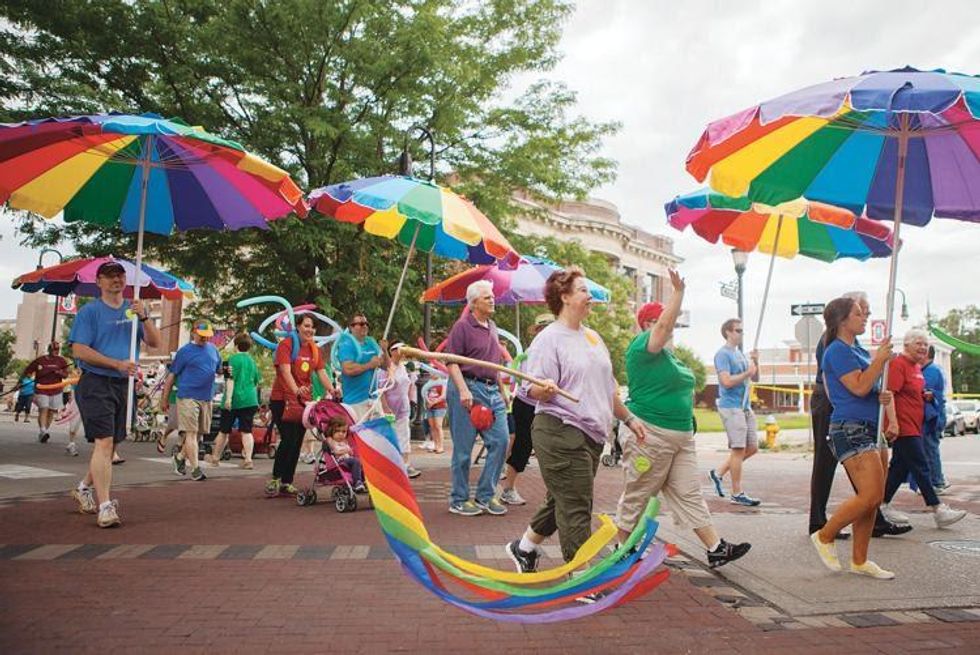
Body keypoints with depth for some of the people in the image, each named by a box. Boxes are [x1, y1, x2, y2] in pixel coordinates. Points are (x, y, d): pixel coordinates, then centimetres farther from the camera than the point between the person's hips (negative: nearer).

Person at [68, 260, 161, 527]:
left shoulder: (134, 310, 12)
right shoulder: (89, 311, -2)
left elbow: (155, 343, 3)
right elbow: (79, 350, -10)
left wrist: (144, 317, -13)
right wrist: (117, 363, -18)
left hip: (124, 385, 6)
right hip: (96, 384, -6)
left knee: (111, 443, 14)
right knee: (104, 441, -14)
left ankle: (83, 488, 36)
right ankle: (105, 507, -14)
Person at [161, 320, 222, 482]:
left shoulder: (213, 349, 13)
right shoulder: (185, 351, -3)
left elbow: (219, 369, 27)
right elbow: (171, 375, -1)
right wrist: (164, 399, -1)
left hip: (206, 398, 6)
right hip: (188, 397, -6)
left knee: (199, 432, 13)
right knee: (191, 432, -6)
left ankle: (180, 456, 36)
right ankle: (195, 469, -4)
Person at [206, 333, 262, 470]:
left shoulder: (233, 359, -6)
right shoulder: (251, 361, 11)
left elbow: (231, 380, -15)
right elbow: (257, 381, 19)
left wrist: (228, 398, -19)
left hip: (234, 400, -4)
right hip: (250, 400, 4)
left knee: (223, 431, 10)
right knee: (247, 431, 2)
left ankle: (215, 457, 25)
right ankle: (248, 459, -7)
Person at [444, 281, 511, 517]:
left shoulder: (492, 327, 17)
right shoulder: (462, 326, -6)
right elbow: (452, 362, -12)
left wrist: (502, 390, 21)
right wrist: (463, 390, -21)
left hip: (492, 390, 8)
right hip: (469, 388, -7)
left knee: (500, 440, 3)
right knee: (463, 448, 1)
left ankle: (485, 495, 16)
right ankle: (459, 500, 14)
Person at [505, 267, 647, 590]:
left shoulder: (593, 337, 17)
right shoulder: (548, 339, -9)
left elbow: (607, 387, 25)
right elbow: (535, 391, -14)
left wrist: (628, 418, 25)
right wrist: (546, 388, -36)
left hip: (592, 435, 9)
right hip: (560, 433, -9)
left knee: (563, 501, 17)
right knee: (575, 506, -4)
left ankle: (524, 547, 36)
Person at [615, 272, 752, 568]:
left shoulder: (669, 355, 18)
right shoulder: (642, 346, -11)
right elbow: (665, 325, -28)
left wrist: (689, 395, 12)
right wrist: (679, 291, -29)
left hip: (681, 434, 9)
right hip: (649, 434, -9)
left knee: (689, 494, 9)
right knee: (637, 495, 4)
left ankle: (716, 549, 10)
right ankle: (622, 548, 18)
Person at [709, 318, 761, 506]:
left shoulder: (740, 354, 17)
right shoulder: (723, 354, -10)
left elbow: (755, 378, 17)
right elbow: (727, 381, -21)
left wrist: (756, 363, 1)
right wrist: (748, 372, -11)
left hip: (746, 407, 9)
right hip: (731, 406, -9)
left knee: (752, 448, 10)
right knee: (739, 449, -6)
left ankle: (718, 473, 21)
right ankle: (737, 494, 2)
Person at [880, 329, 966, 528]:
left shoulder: (916, 367, 17)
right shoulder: (898, 364, -13)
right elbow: (888, 394, -20)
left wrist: (925, 396, 9)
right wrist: (893, 423, -26)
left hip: (914, 426, 10)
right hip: (902, 426, -10)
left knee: (899, 467, 11)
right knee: (921, 468, -6)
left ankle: (883, 505, 18)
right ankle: (938, 510, -1)